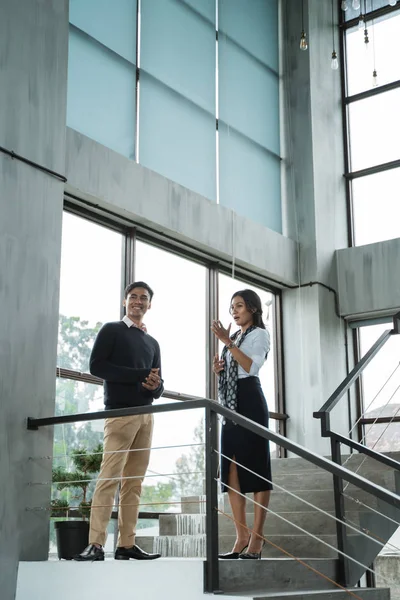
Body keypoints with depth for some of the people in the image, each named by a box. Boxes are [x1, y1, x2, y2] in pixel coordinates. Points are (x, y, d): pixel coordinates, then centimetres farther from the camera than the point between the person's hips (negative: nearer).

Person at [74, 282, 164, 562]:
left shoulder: (152, 343, 22)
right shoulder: (111, 330, 6)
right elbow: (96, 365, -7)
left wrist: (155, 386, -6)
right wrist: (140, 375, -13)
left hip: (146, 415, 6)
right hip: (120, 412, -6)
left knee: (134, 482, 2)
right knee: (109, 477, -12)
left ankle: (127, 544, 3)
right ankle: (96, 544, -14)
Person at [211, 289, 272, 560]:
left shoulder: (259, 334, 2)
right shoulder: (234, 337, 23)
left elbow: (252, 367, -14)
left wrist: (227, 342, -18)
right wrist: (219, 369, 6)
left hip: (250, 401, -8)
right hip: (231, 403, 8)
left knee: (256, 467, -8)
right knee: (231, 471, 1)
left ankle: (256, 538, -8)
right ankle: (242, 537, 4)